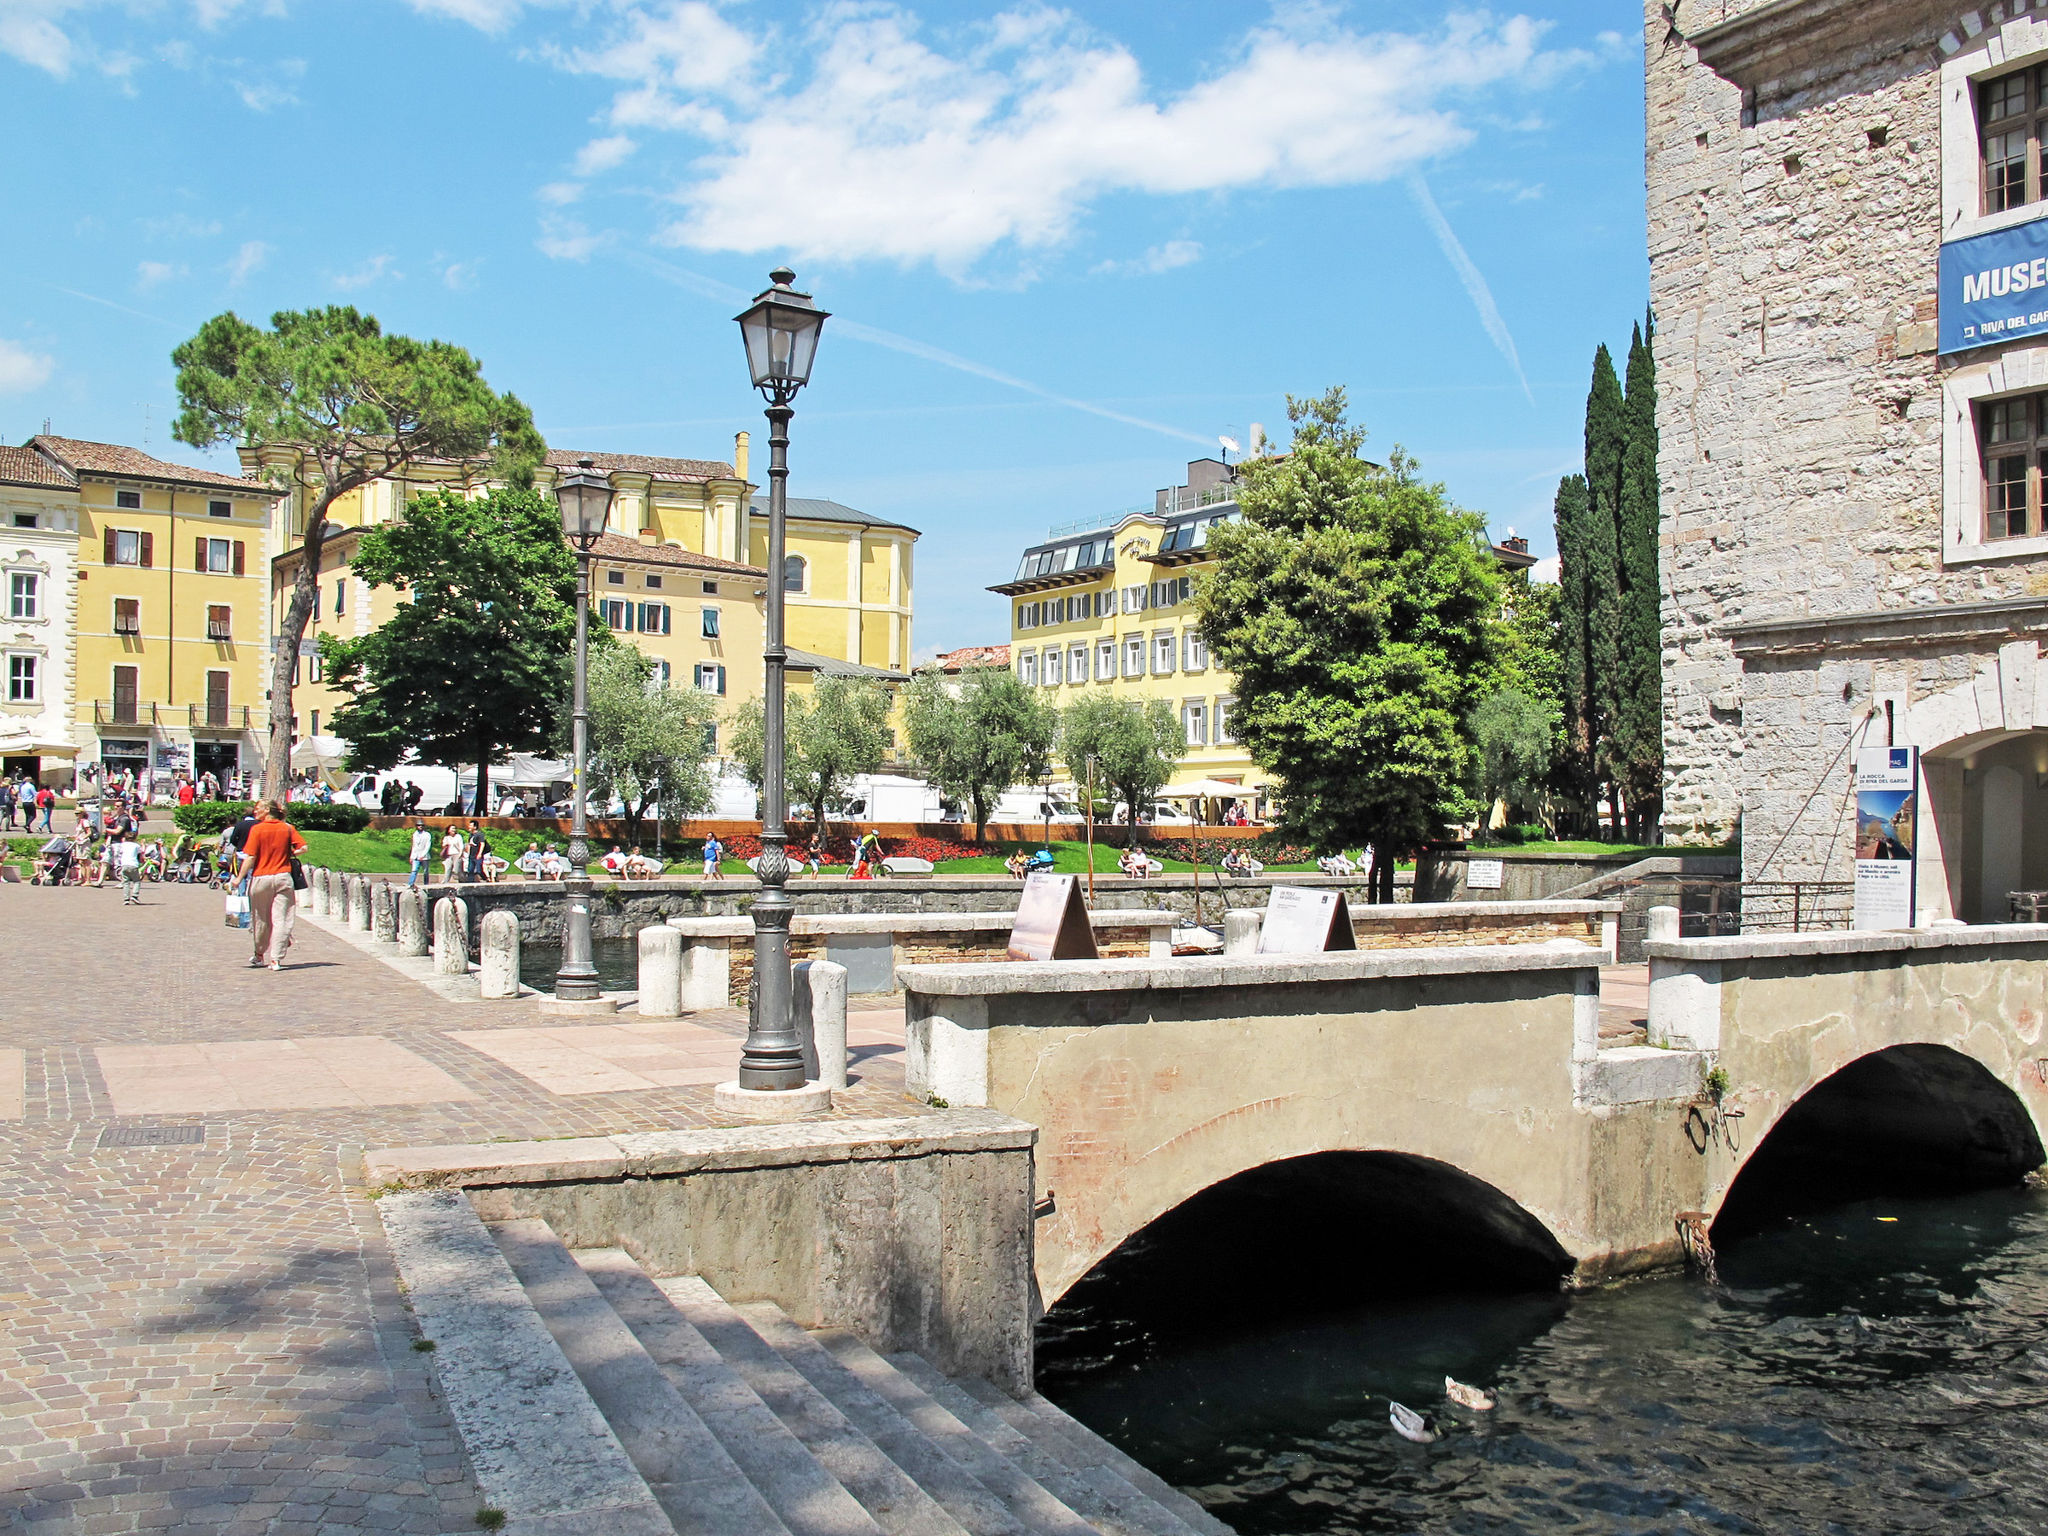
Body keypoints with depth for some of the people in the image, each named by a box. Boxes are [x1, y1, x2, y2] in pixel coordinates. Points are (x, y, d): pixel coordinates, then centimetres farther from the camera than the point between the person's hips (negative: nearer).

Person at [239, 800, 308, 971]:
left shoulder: (257, 829, -6)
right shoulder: (288, 828, 3)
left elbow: (250, 857, -10)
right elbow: (303, 847, -3)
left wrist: (239, 878, -4)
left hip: (261, 878, -1)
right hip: (283, 877, 1)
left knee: (260, 918, 14)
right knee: (280, 919, 1)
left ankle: (260, 955, 29)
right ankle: (276, 959, -5)